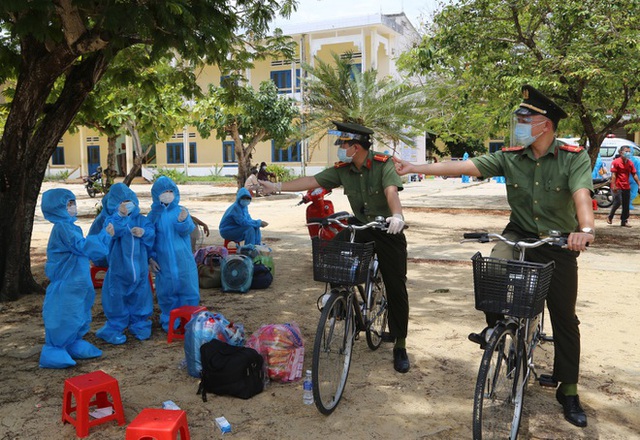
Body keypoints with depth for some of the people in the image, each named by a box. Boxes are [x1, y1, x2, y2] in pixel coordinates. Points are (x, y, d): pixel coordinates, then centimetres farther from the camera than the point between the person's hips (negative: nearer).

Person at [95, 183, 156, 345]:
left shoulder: (141, 219, 6)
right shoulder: (112, 220, -6)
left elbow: (151, 231, -4)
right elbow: (112, 230, -27)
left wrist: (144, 232, -25)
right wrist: (120, 215, -40)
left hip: (139, 267, 3)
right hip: (119, 268, -3)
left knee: (139, 297, 13)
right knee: (117, 298, 3)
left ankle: (139, 325, 29)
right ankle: (114, 329, 18)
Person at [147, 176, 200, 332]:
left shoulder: (181, 211, 0)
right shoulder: (154, 214, 0)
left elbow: (187, 231, -13)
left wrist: (183, 221, -34)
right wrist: (150, 258, -1)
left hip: (183, 259, 0)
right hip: (164, 261, 0)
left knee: (188, 288, 5)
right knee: (167, 291, 8)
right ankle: (169, 321, 23)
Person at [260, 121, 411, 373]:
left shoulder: (383, 164, -19)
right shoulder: (342, 170, -5)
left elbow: (391, 191, -35)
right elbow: (312, 181, -6)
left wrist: (397, 215, -55)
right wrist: (276, 187, -11)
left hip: (388, 230, -4)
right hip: (361, 227, 4)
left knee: (396, 288, -2)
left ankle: (400, 346, 12)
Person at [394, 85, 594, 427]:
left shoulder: (574, 158, -14)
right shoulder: (510, 158, -7)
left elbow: (582, 195, -30)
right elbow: (463, 166, -13)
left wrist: (586, 229, -51)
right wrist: (416, 168, -20)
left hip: (559, 245, -1)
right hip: (520, 234, 2)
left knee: (564, 318, 5)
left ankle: (568, 392, 21)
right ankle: (495, 326, -3)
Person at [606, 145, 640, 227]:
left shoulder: (630, 163, 10)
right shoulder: (616, 162, -6)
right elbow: (613, 174, -11)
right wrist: (613, 185, -19)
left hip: (627, 187, 6)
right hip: (617, 187, -6)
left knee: (626, 205, 7)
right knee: (617, 202, -11)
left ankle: (624, 221, 14)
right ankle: (610, 217, 10)